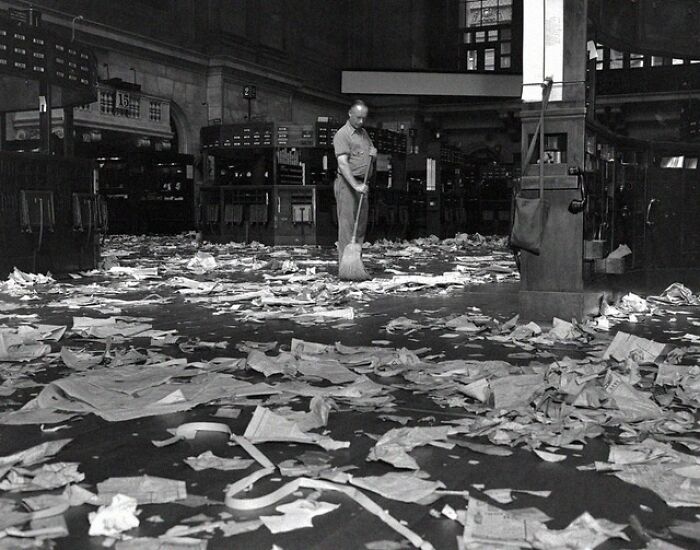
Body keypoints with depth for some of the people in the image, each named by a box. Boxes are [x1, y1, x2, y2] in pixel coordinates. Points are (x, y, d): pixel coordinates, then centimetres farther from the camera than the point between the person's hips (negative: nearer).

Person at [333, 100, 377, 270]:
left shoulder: (363, 132, 17)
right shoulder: (342, 134, -11)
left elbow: (371, 149, 33)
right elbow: (343, 163, -21)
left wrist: (373, 151, 7)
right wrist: (355, 185, -30)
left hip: (362, 184, 9)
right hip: (347, 184, -9)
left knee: (361, 224, 10)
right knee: (347, 224, -9)